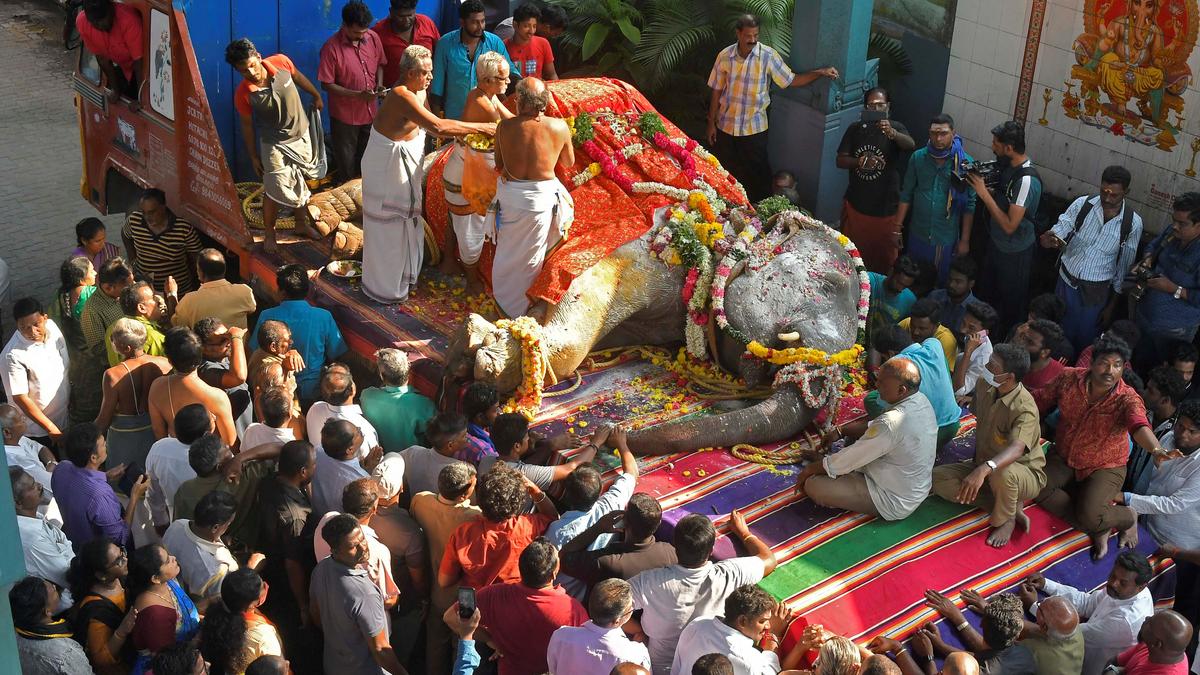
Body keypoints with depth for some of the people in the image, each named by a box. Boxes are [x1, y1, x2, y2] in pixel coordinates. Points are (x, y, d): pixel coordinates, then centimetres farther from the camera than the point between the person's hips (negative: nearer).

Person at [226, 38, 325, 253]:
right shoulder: (243, 94, -25)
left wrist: (316, 96, 18)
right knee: (276, 191, 0)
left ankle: (302, 223, 42)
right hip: (275, 144, -4)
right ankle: (268, 233, 24)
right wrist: (254, 156, -1)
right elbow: (247, 125, -10)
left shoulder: (281, 62, -20)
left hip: (301, 134, 4)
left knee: (300, 183, 21)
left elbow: (298, 77, 3)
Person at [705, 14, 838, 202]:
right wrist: (711, 123, 4)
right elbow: (716, 91, 1)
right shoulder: (724, 56, -6)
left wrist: (820, 72, -21)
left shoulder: (768, 56, -12)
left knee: (756, 174, 8)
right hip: (725, 126, 2)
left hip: (754, 128, -2)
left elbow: (791, 80, -8)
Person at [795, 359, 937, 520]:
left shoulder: (891, 424, -35)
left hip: (895, 502, -9)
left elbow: (849, 459, -22)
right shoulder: (921, 400, -7)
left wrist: (809, 470, -7)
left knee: (813, 485, -14)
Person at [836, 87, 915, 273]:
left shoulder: (896, 128, -6)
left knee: (885, 256, 5)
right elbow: (840, 160, 2)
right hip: (856, 204, 2)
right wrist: (859, 162, -19)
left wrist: (892, 133, -47)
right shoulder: (855, 129, 2)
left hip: (885, 207, -2)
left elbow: (910, 145, -26)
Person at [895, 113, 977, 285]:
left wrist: (965, 240, -7)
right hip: (917, 234, 2)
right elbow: (906, 195, 2)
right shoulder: (918, 157, -5)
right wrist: (898, 228, 1)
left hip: (946, 239, -2)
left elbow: (969, 206, -8)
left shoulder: (966, 163, -12)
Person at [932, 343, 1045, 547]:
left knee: (1003, 473, -44)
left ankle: (1005, 519, -9)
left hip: (1024, 474, -8)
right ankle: (1012, 506, -12)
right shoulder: (984, 387, -6)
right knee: (938, 478, -14)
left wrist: (984, 469, -63)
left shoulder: (1025, 408, -30)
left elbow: (1016, 449, -49)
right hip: (982, 465, 8)